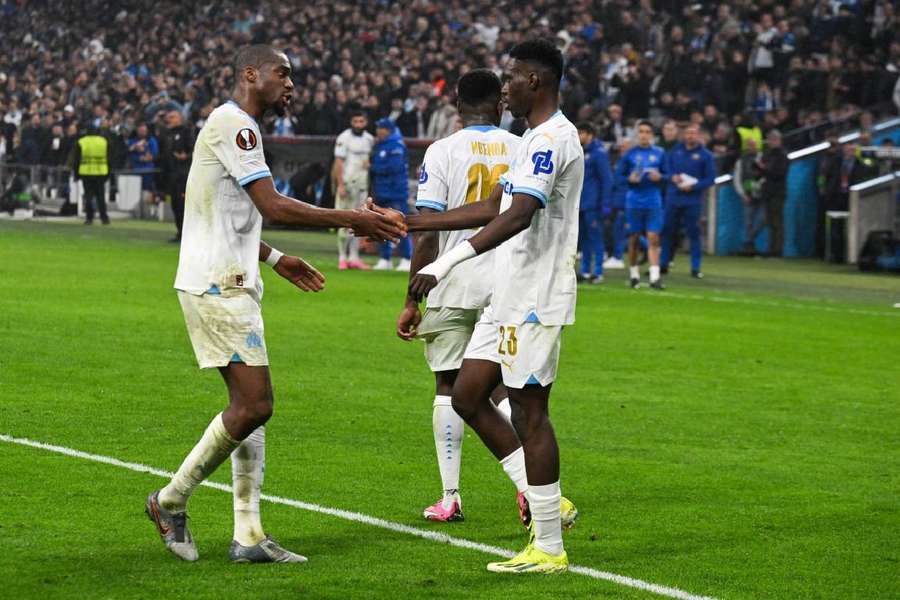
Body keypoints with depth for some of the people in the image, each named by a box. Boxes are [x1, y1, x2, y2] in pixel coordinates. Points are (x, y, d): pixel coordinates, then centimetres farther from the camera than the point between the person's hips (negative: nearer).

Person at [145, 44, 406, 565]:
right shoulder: (233, 125, -13)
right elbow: (273, 206, -20)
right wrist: (354, 220, -17)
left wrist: (274, 258, 30)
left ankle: (249, 536, 9)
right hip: (218, 286, -11)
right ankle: (171, 501, 2)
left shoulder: (238, 127, 20)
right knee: (254, 403, -11)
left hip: (232, 283, 11)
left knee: (251, 404, 8)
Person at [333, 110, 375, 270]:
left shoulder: (369, 139, 11)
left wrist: (369, 163, 5)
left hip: (362, 184, 6)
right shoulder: (344, 138, -9)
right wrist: (340, 185, -18)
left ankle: (354, 257, 8)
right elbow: (338, 163, -13)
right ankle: (342, 258, 1)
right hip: (347, 183, -6)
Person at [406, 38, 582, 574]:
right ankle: (541, 499, 17)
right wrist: (414, 224, 25)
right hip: (511, 296, 10)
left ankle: (549, 549, 1)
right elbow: (494, 208, 25)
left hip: (536, 300, -10)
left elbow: (518, 216, -29)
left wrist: (445, 265, -35)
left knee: (530, 412, -5)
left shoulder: (553, 138, -17)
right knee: (468, 394, 11)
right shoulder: (537, 138, 17)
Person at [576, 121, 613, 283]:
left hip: (592, 205, -7)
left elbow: (606, 179, -11)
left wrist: (605, 204, -14)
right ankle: (585, 271, 16)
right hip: (579, 203, 7)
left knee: (595, 237, -5)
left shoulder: (598, 153, -9)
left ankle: (598, 272, -2)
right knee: (583, 238, 10)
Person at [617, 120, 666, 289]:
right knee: (634, 239, 7)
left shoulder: (659, 153, 5)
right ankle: (633, 274, 22)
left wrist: (660, 177, -10)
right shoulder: (630, 154, 2)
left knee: (653, 239, -8)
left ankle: (655, 277, -12)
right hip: (634, 201, 0)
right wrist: (629, 179, -15)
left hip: (653, 201, 0)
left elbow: (667, 175, 11)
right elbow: (618, 175, 4)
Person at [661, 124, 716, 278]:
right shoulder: (675, 150, 7)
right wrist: (672, 177, -7)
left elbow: (710, 179, -5)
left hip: (693, 200, -4)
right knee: (667, 231, 9)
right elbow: (666, 166, 14)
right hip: (673, 198, 4)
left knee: (694, 233, -2)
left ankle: (695, 268, 5)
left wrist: (693, 187, -16)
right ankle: (663, 264, 20)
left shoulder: (705, 155, -4)